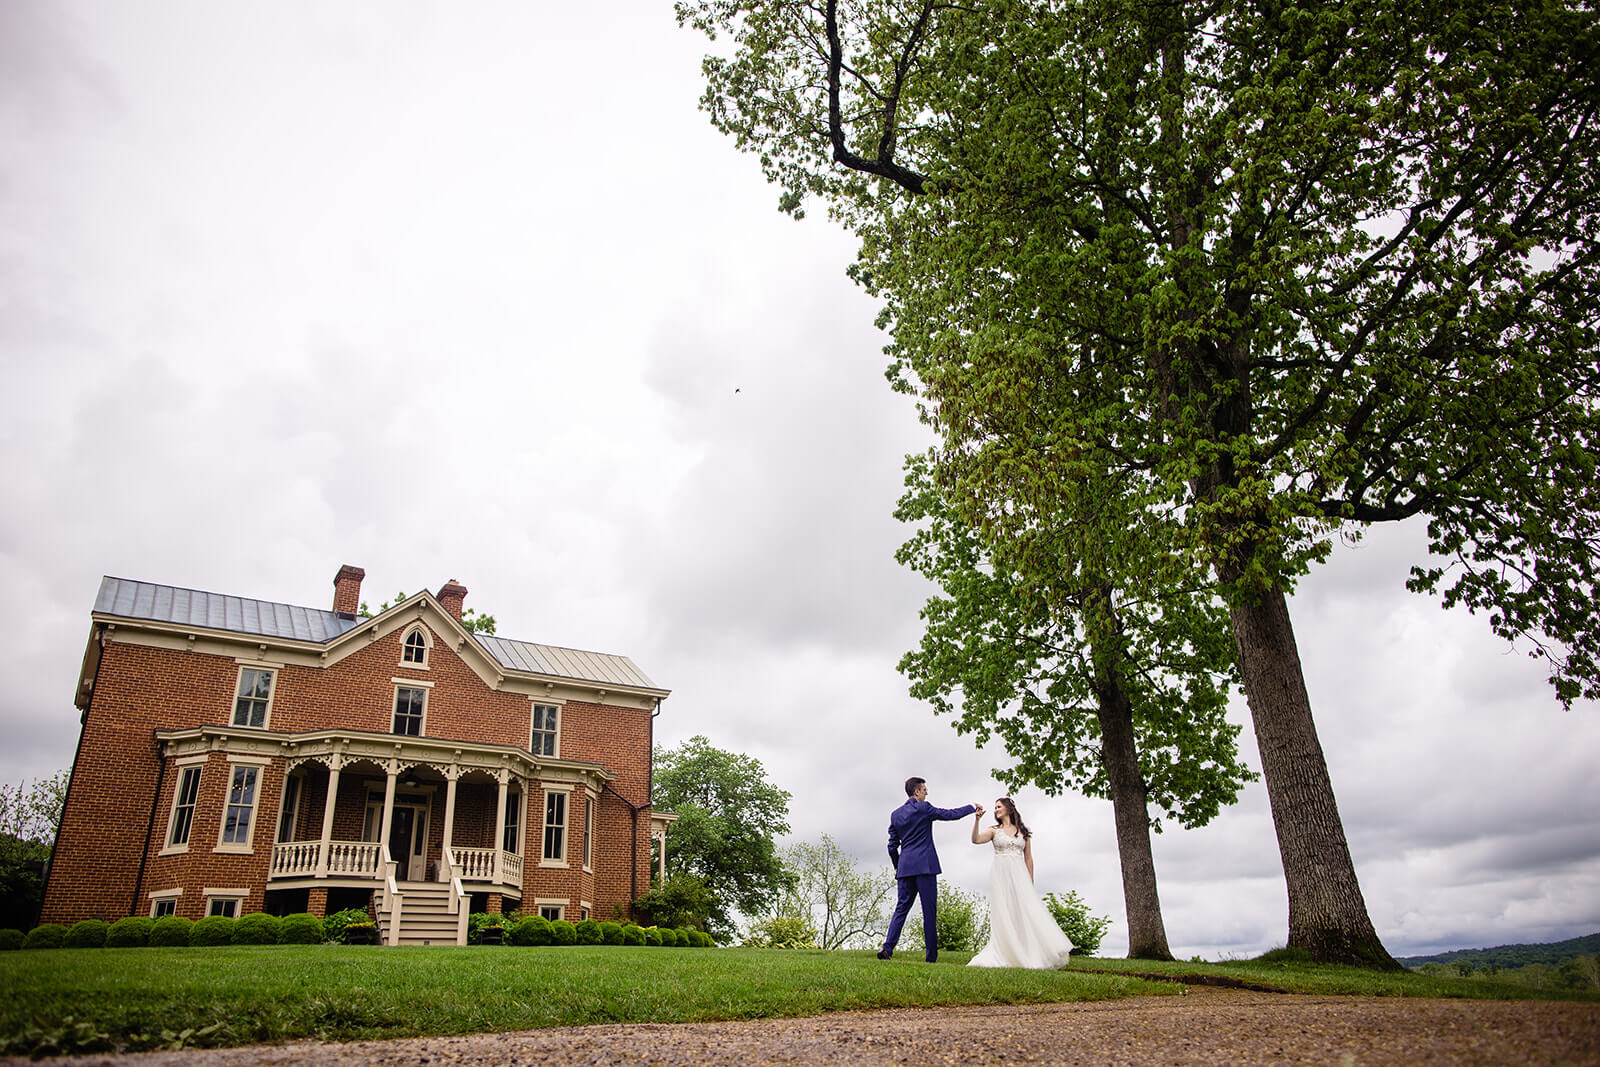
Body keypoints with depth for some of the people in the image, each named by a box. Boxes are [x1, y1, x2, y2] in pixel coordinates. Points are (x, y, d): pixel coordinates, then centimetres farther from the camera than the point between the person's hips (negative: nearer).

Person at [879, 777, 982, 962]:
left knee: (901, 908, 5)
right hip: (925, 866, -5)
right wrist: (973, 807, 14)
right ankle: (931, 956, 2)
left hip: (905, 867, 5)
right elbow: (950, 814, 1)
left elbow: (892, 846, 13)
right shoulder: (924, 808, -4)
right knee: (929, 911, 0)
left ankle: (888, 947, -11)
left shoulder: (895, 814, 12)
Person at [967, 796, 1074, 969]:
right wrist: (977, 819, -20)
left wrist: (1031, 882, 7)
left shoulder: (1023, 831, 11)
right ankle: (1008, 956, -1)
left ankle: (1033, 956, -6)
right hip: (1000, 875, 0)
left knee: (1026, 910, -10)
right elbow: (975, 839, -9)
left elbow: (1028, 858, 12)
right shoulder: (994, 830, 9)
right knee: (1004, 915, -4)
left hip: (1019, 874, 0)